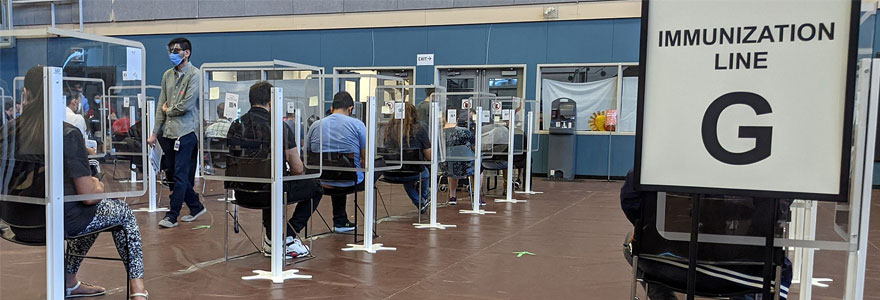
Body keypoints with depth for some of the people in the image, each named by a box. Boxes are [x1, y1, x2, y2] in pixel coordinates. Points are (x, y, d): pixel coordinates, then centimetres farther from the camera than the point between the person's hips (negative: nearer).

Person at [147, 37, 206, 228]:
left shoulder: (194, 75, -7)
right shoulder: (168, 75, 13)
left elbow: (186, 106, -14)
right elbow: (161, 105, 12)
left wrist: (168, 110, 3)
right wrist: (155, 133, 9)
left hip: (185, 132, -7)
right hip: (168, 132, 7)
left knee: (180, 176, -3)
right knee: (174, 174, 11)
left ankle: (172, 216, 4)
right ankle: (196, 207, 24)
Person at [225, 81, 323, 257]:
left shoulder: (236, 126, 3)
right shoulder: (280, 127, -12)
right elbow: (298, 169, -9)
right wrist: (287, 172, 17)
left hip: (242, 194, 6)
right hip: (269, 193, -6)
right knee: (315, 188, 19)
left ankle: (272, 238, 33)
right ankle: (287, 237, 15)